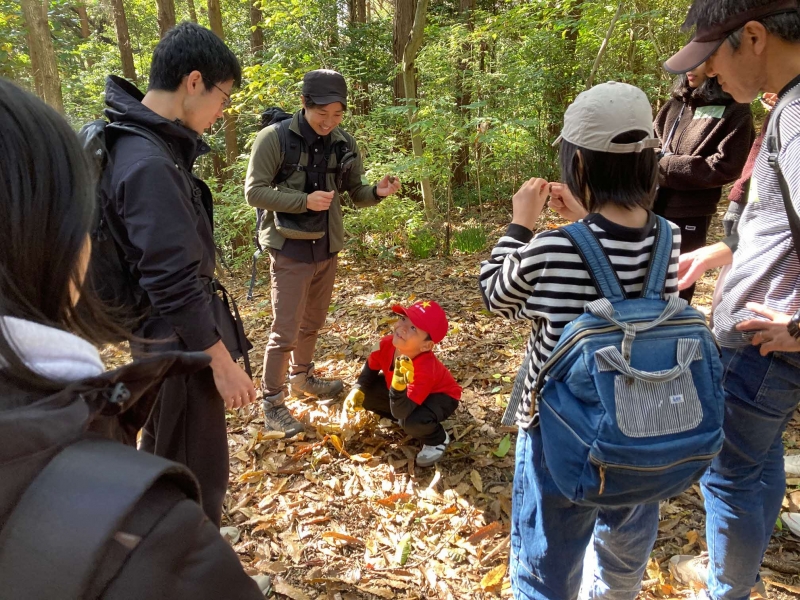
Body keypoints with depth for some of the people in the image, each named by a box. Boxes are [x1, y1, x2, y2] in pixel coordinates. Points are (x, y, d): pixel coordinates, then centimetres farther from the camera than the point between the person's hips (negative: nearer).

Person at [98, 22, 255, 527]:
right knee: (199, 468, 7)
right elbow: (175, 283, -27)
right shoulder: (150, 164, -27)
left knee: (162, 452, 28)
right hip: (181, 340, -11)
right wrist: (222, 361, -21)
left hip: (166, 336, 11)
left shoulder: (143, 143, 5)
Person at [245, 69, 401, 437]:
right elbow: (254, 191, -15)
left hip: (327, 248, 6)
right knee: (285, 331, -1)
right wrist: (304, 201, -25)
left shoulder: (344, 143, 1)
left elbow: (355, 192, 7)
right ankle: (272, 402, 16)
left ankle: (301, 378, 43)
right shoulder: (274, 138, -14)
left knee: (313, 323, 21)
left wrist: (377, 192, -16)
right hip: (290, 250, -6)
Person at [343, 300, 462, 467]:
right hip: (409, 389, 7)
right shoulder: (387, 344, -26)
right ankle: (410, 421, 11)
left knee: (413, 422, -37)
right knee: (366, 394, -10)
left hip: (440, 395, -7)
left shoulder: (425, 369, -42)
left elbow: (400, 413, -44)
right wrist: (358, 390, -18)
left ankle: (437, 440, -1)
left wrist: (399, 385, -60)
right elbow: (370, 368, -3)